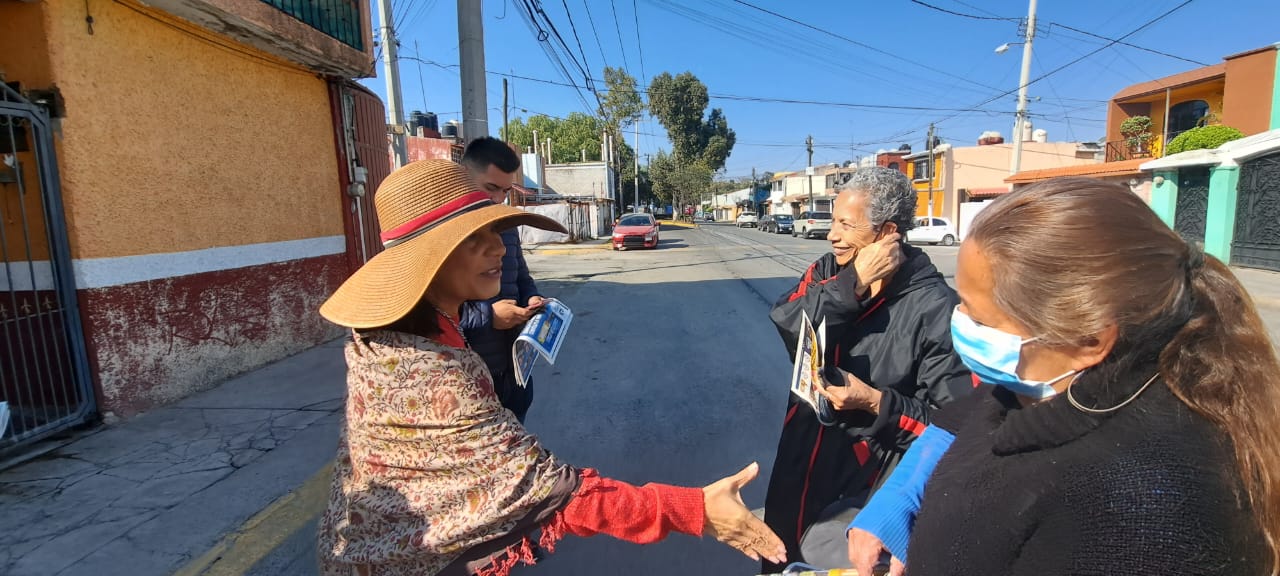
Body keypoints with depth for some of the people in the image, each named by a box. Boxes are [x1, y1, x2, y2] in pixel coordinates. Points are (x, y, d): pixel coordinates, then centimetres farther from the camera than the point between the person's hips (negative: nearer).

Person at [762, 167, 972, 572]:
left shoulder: (934, 306, -20)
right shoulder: (828, 272, -2)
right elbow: (786, 324, -21)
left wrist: (874, 402, -28)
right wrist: (853, 283, -26)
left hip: (869, 481, -5)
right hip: (801, 458, 5)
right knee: (779, 554, 25)